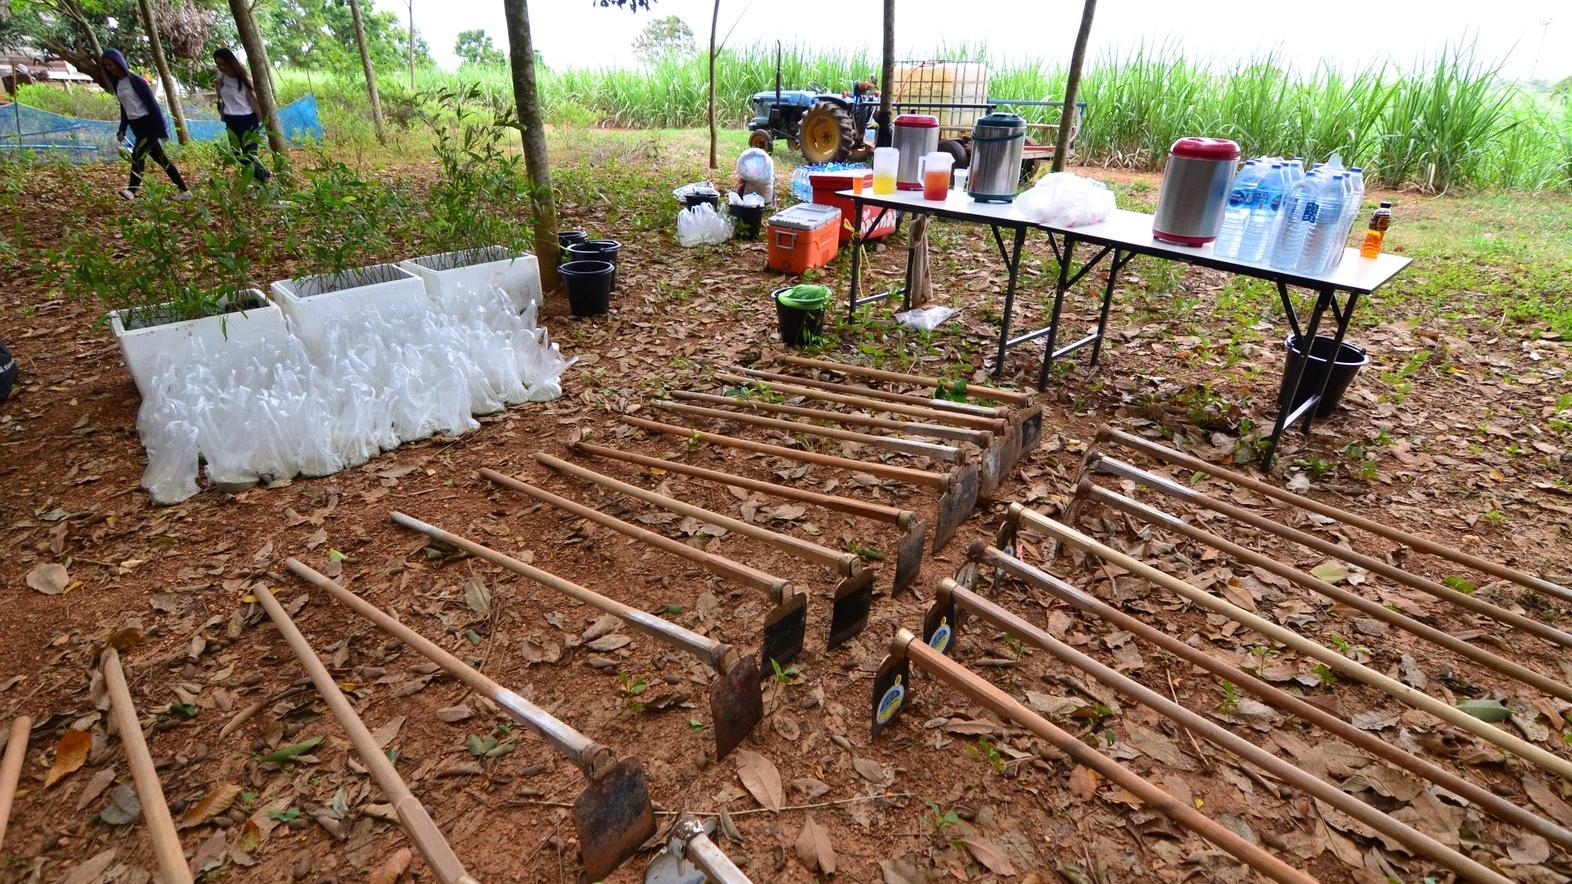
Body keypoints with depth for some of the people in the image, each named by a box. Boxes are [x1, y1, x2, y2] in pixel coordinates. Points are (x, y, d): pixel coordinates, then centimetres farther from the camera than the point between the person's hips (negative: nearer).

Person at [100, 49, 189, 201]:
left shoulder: (136, 80, -10)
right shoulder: (117, 84, 12)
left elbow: (152, 103, -13)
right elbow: (124, 108, 19)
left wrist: (162, 129, -17)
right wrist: (122, 130, 11)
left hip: (150, 125, -9)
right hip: (137, 127, 9)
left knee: (137, 154, -17)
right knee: (160, 159, 7)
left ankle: (131, 191, -15)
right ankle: (184, 191, 9)